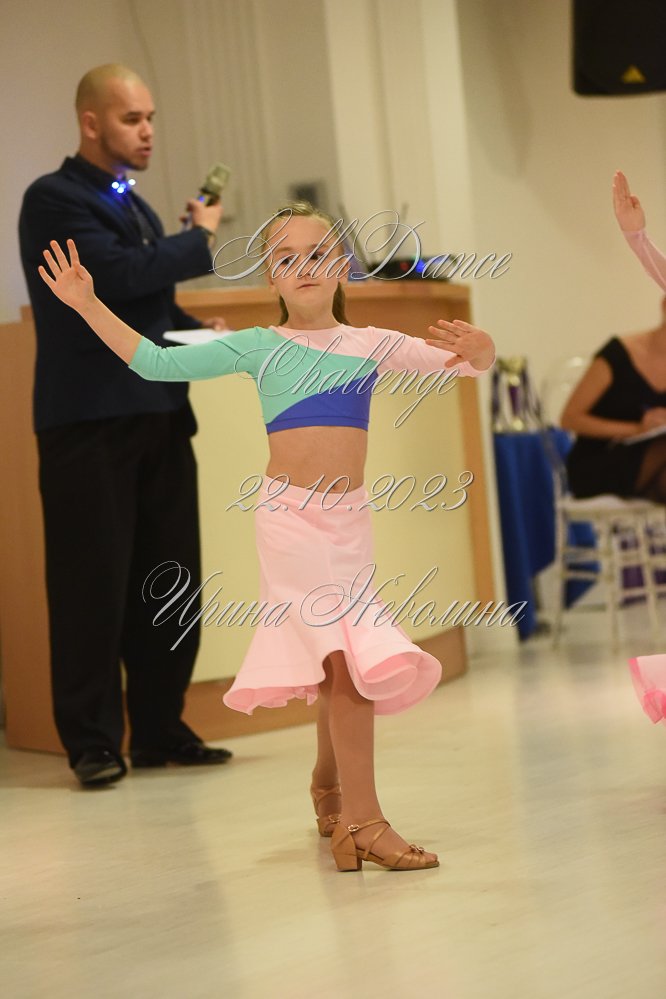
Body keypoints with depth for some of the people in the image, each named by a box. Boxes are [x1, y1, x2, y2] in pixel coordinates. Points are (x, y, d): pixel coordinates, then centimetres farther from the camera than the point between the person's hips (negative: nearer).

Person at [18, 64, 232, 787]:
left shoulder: (132, 205, 21)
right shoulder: (54, 199, -6)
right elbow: (119, 274, -20)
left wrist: (200, 333, 7)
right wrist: (199, 238, -6)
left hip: (158, 415, 8)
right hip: (91, 421, -8)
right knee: (94, 584, -4)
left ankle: (161, 731, 14)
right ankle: (93, 742, 3)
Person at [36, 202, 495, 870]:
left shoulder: (371, 345, 6)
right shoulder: (258, 348, 2)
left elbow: (469, 364, 2)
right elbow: (157, 363, 4)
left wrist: (478, 348, -22)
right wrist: (88, 305, 1)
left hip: (349, 518, 4)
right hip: (290, 517, -4)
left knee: (343, 658, 14)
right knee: (350, 652, -17)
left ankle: (328, 785, 39)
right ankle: (361, 819, -15)